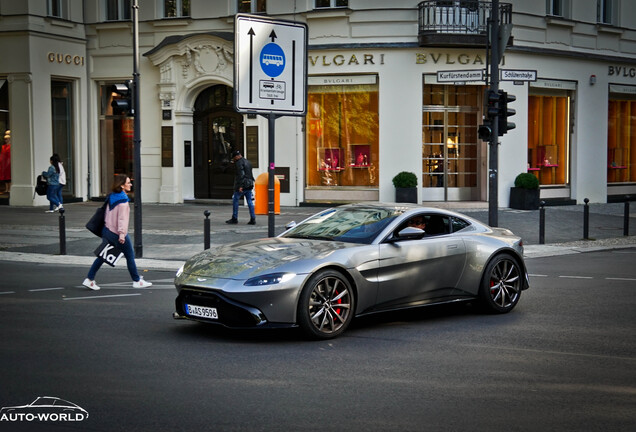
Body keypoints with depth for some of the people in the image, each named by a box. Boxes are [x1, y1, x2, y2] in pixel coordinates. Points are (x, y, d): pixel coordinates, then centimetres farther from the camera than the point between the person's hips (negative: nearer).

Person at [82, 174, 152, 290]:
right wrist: (122, 233, -26)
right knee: (130, 256, 6)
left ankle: (89, 279, 8)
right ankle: (137, 281, 14)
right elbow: (122, 218, -22)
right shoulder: (122, 200, -16)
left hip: (107, 230, 8)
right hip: (117, 233, -8)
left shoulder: (111, 197, 9)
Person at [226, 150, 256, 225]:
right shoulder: (247, 162, 17)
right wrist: (235, 162, 26)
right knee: (250, 201, 6)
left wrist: (240, 186, -22)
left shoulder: (239, 163, -11)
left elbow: (241, 174, -19)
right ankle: (253, 219, 1)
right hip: (249, 185, 8)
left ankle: (234, 218, 6)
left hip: (242, 185, -8)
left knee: (235, 200, 4)